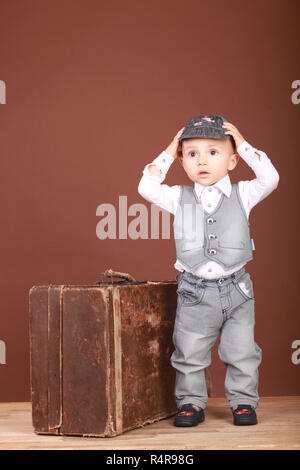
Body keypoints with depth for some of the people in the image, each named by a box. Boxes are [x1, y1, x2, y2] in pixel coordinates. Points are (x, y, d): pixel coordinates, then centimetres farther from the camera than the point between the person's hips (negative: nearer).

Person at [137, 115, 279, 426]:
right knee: (189, 353, 5)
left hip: (236, 288, 0)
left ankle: (243, 401, 21)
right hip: (195, 291, 0)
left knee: (241, 353, 6)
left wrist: (243, 145, -8)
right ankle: (191, 403, 19)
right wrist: (168, 154, -1)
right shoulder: (179, 198, 2)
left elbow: (270, 179, -11)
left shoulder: (242, 194, 1)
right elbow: (147, 188, -3)